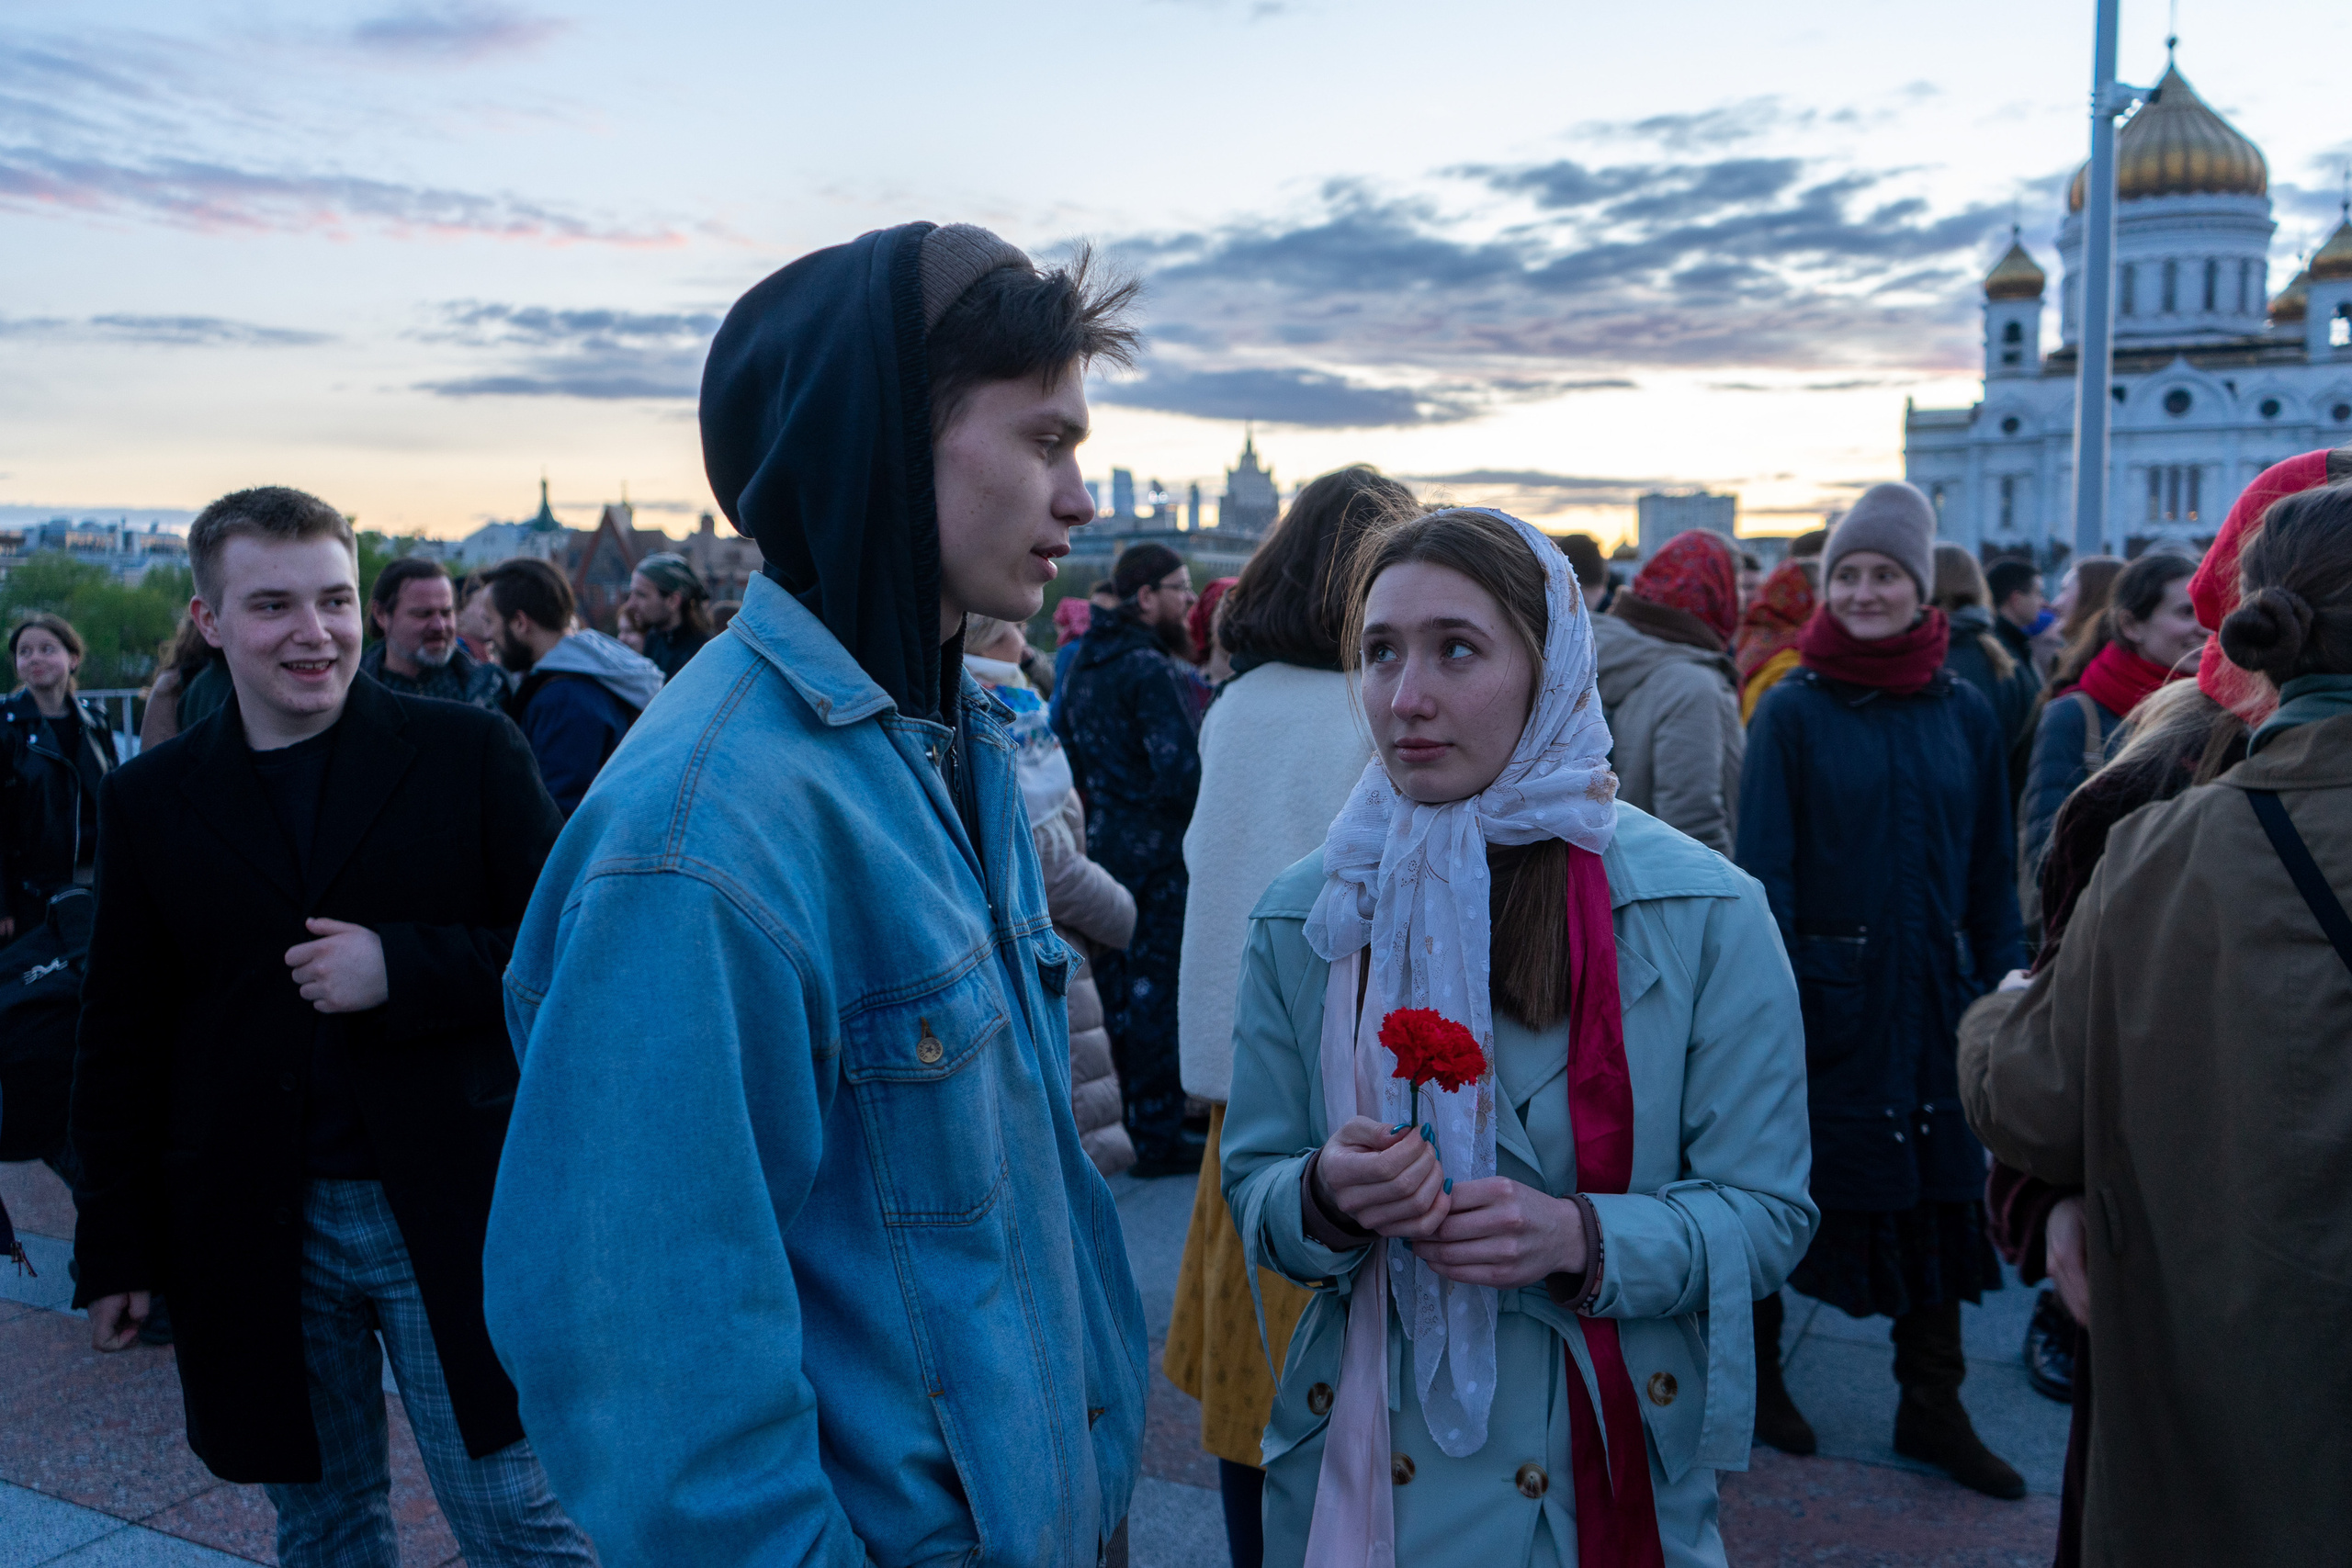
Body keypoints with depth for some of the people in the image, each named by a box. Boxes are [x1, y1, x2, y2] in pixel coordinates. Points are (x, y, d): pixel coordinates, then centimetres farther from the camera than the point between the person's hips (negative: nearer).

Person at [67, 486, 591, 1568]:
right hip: (254, 1233, 3)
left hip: (449, 1212, -2)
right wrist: (116, 1251, 10)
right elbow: (120, 1042, 10)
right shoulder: (149, 800, 5)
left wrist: (405, 966, -18)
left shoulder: (469, 752, -3)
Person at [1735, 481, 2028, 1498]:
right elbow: (1762, 864, -8)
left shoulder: (1964, 713, 5)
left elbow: (1991, 869, 10)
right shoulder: (1792, 711, -5)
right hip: (1822, 991, -3)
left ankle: (1932, 1408, 25)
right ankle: (1758, 1370, 29)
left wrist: (2003, 982, 5)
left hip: (1932, 994, 4)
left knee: (1937, 1190, 10)